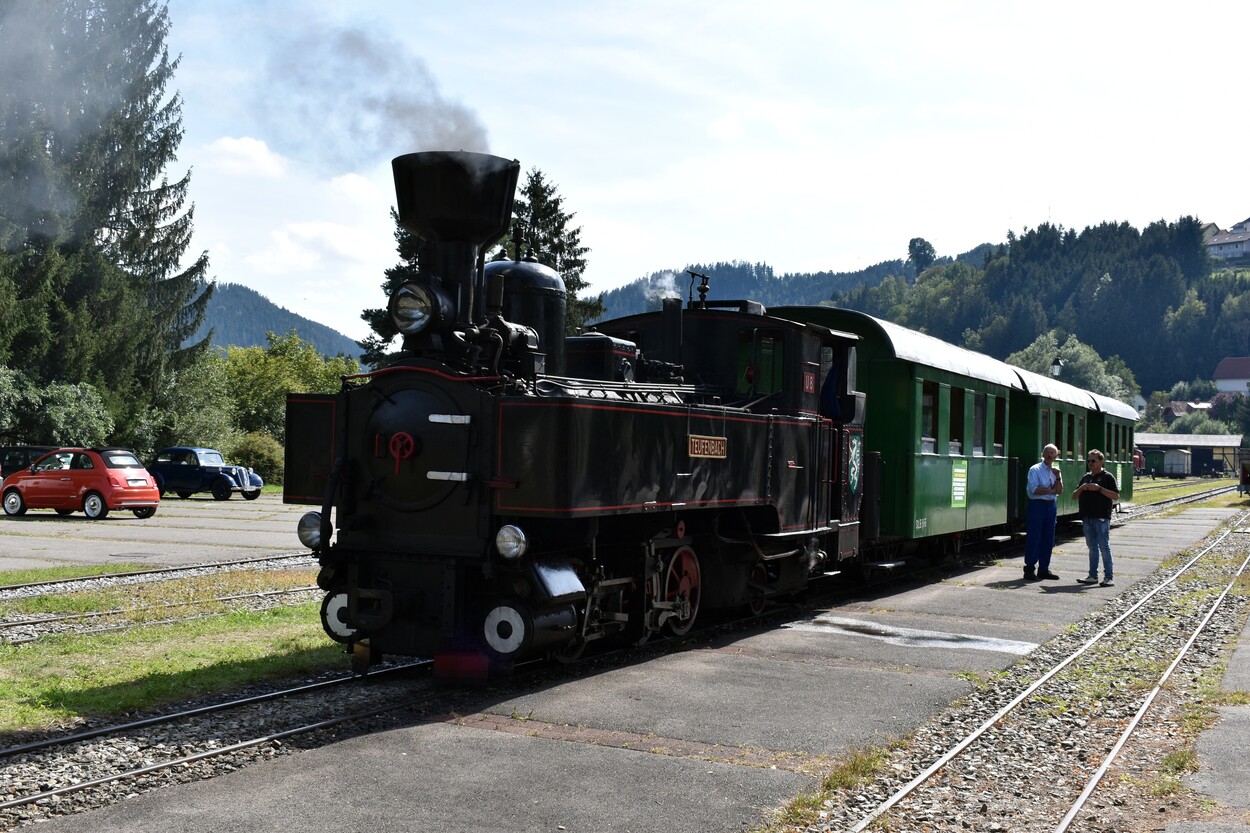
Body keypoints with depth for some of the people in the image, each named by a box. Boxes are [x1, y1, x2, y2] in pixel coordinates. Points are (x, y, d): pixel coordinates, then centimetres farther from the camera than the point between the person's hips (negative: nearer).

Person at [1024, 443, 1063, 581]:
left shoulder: (1055, 471, 15)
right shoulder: (1035, 470, -3)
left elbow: (1060, 491, 5)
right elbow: (1034, 490, -14)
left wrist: (1058, 478, -10)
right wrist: (1051, 490, -6)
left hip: (1050, 506, 6)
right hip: (1037, 504, -6)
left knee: (1048, 539, 7)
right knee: (1034, 538, -7)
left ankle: (1043, 569, 14)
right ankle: (1030, 570, -3)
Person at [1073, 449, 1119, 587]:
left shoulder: (1107, 477, -2)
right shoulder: (1086, 477, 17)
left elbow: (1116, 496, -10)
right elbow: (1074, 496, 17)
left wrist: (1099, 488, -18)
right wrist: (1081, 488, -3)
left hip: (1101, 518, -6)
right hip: (1087, 518, 6)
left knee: (1104, 547, -5)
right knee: (1092, 547, 10)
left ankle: (1109, 577, -2)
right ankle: (1093, 576, 14)